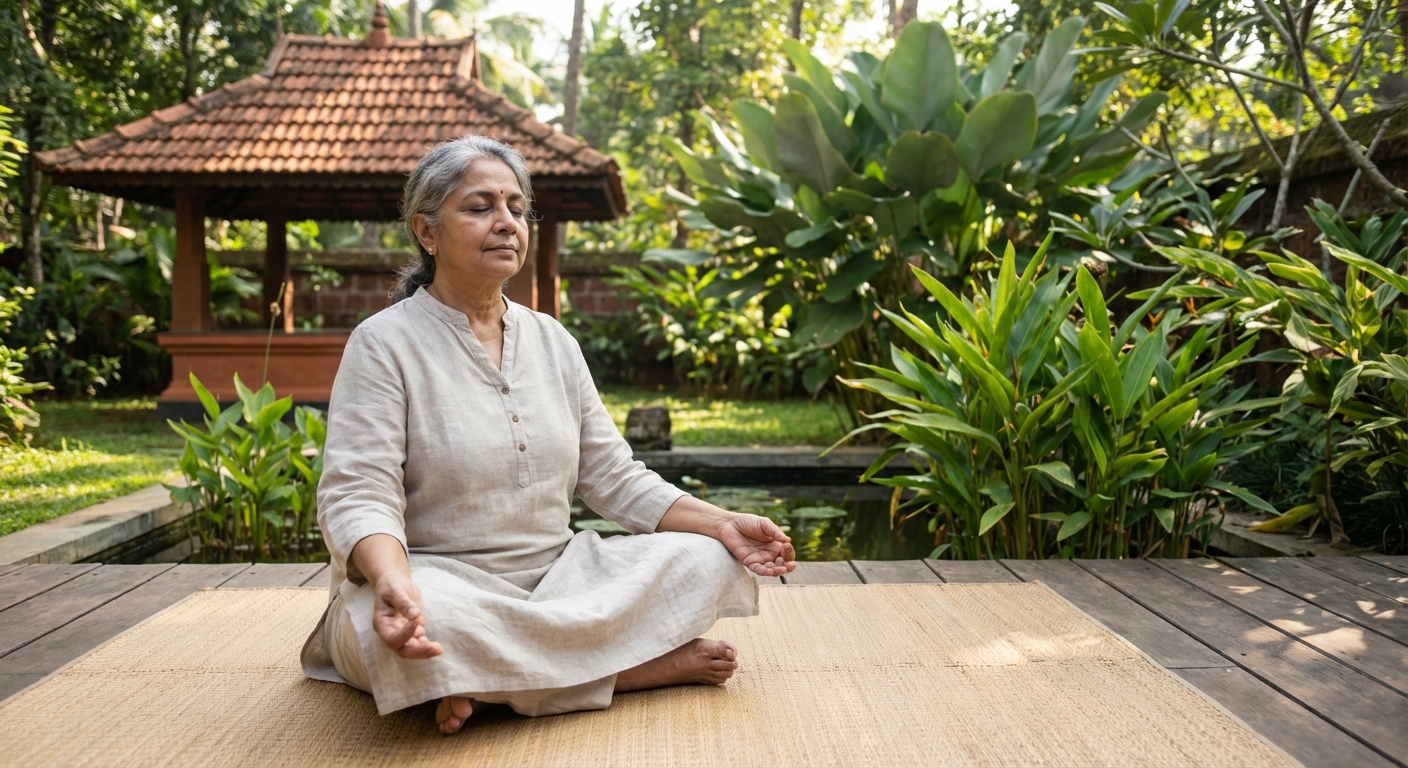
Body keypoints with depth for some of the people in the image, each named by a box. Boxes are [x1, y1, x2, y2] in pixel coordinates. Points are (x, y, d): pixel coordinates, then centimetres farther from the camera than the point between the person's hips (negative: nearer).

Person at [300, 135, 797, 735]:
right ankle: (638, 666, -18)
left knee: (705, 560, -9)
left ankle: (497, 679, -19)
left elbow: (614, 478, 10)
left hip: (553, 578, 5)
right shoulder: (384, 343, -7)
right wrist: (393, 580, -40)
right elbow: (358, 494, -17)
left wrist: (723, 525, -4)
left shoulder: (552, 340, 10)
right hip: (442, 586, -5)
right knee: (428, 621, -39)